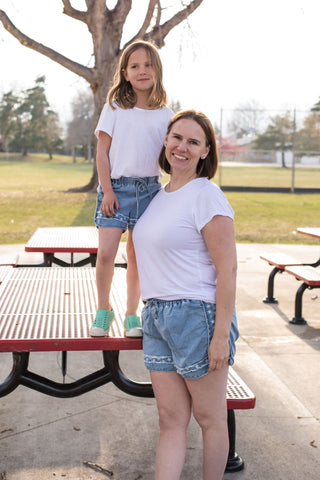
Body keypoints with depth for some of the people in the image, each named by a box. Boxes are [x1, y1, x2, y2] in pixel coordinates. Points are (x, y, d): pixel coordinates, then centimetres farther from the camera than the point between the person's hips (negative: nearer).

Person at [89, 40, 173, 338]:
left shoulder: (164, 115, 7)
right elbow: (102, 151, 0)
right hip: (116, 187, -1)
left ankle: (132, 314, 19)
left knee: (137, 256, 6)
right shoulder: (114, 108, 3)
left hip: (148, 188, 2)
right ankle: (103, 310, 11)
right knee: (106, 253, -11)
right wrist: (107, 190, -7)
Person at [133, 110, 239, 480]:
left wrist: (221, 335, -18)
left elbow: (227, 269, -16)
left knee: (210, 418, 9)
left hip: (198, 315, -8)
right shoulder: (162, 195, 14)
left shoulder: (206, 196, -12)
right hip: (156, 316, 8)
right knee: (171, 420, 9)